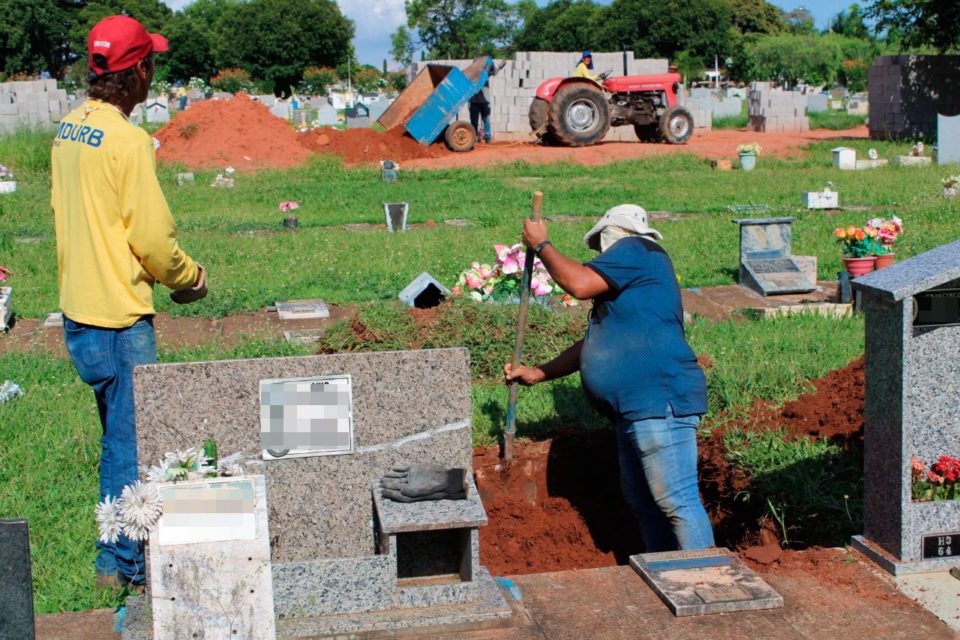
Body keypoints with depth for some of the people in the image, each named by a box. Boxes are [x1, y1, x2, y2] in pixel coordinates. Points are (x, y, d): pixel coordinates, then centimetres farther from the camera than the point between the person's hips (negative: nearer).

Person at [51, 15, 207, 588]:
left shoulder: (68, 131, 8)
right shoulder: (127, 140, -18)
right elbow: (152, 236, -18)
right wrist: (190, 278, -1)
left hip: (78, 309, 9)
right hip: (120, 315, -9)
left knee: (117, 433, 19)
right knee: (132, 439, 2)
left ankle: (118, 548, 29)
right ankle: (121, 561, 11)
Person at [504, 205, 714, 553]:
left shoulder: (635, 249, -2)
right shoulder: (626, 285, 28)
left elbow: (580, 283, -16)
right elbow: (593, 345, 32)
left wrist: (541, 245, 0)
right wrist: (536, 374, 31)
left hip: (660, 402, -11)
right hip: (635, 409, 11)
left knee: (676, 502, -12)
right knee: (642, 501, 15)